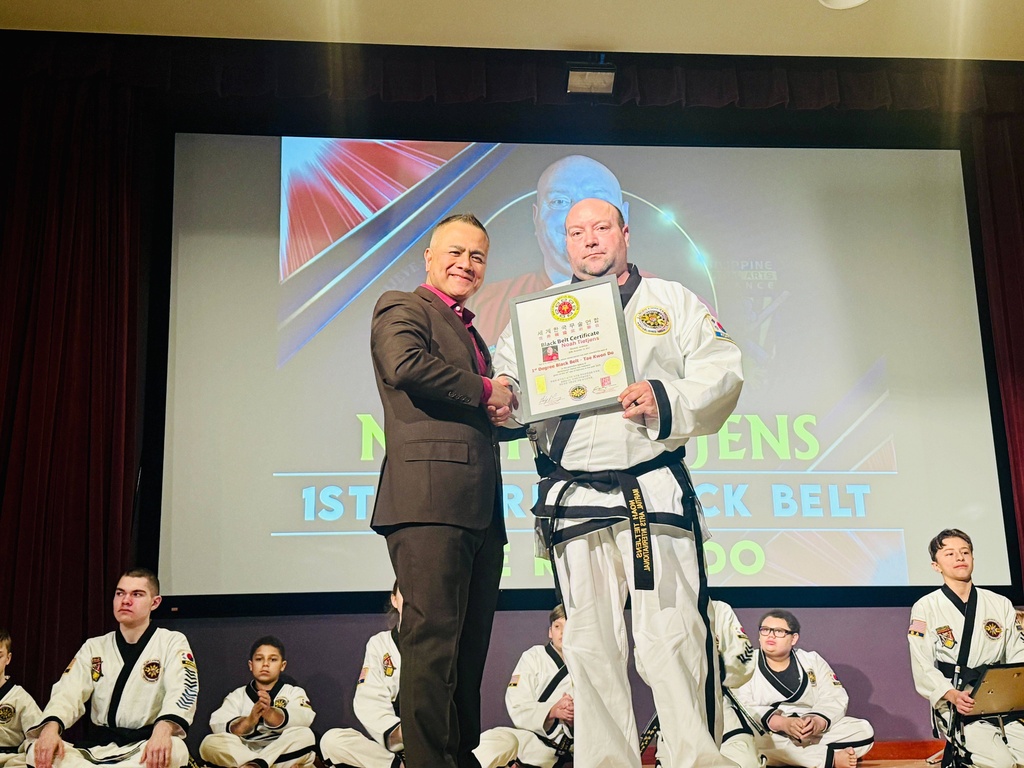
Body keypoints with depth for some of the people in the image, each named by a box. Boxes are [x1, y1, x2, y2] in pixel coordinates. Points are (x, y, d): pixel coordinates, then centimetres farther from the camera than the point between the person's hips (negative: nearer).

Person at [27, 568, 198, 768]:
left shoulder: (172, 643, 1)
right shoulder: (94, 647, 14)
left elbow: (182, 691, -16)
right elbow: (67, 692, 0)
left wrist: (163, 728, -39)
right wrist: (51, 727, -25)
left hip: (147, 750, -3)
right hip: (99, 748, 4)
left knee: (174, 750, -39)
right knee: (38, 750, -22)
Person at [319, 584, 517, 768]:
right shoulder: (379, 644, 8)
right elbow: (369, 702, -4)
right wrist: (400, 732, -22)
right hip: (394, 748, 0)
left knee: (506, 742, -27)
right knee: (332, 741, -26)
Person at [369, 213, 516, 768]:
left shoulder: (469, 333, 30)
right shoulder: (402, 308, 5)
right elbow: (405, 364, -17)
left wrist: (500, 411, 8)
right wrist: (486, 391, -7)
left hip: (481, 508, 9)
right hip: (430, 497, -9)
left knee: (469, 648, 9)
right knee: (433, 640, -12)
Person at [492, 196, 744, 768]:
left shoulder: (673, 302, 14)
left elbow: (721, 373, 3)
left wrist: (666, 400, -15)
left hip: (657, 494, -2)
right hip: (574, 501, 2)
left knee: (675, 636, -7)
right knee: (592, 646, 4)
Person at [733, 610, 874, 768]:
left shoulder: (812, 660, 10)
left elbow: (835, 698, -1)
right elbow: (742, 708, -13)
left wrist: (818, 722, -23)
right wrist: (782, 723, -29)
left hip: (814, 734, 3)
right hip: (768, 734, -3)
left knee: (863, 729, -14)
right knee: (749, 736, -37)